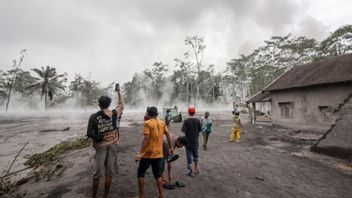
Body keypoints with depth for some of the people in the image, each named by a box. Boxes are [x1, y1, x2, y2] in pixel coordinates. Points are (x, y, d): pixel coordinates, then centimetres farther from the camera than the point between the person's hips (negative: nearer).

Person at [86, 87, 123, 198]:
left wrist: (101, 137, -7)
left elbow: (89, 133, -12)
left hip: (101, 146, 0)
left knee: (97, 174, 10)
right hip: (112, 145, 1)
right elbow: (121, 105, 16)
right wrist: (118, 92, 23)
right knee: (109, 173, 10)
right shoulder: (113, 114, -3)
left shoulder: (93, 117, -6)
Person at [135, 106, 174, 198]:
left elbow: (146, 139, -19)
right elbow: (168, 135, 9)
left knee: (141, 173, 14)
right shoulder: (162, 123, 4)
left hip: (148, 153, -5)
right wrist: (171, 147, 19)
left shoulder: (147, 123, -11)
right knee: (158, 175, 17)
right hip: (159, 154, 5)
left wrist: (140, 153, -19)